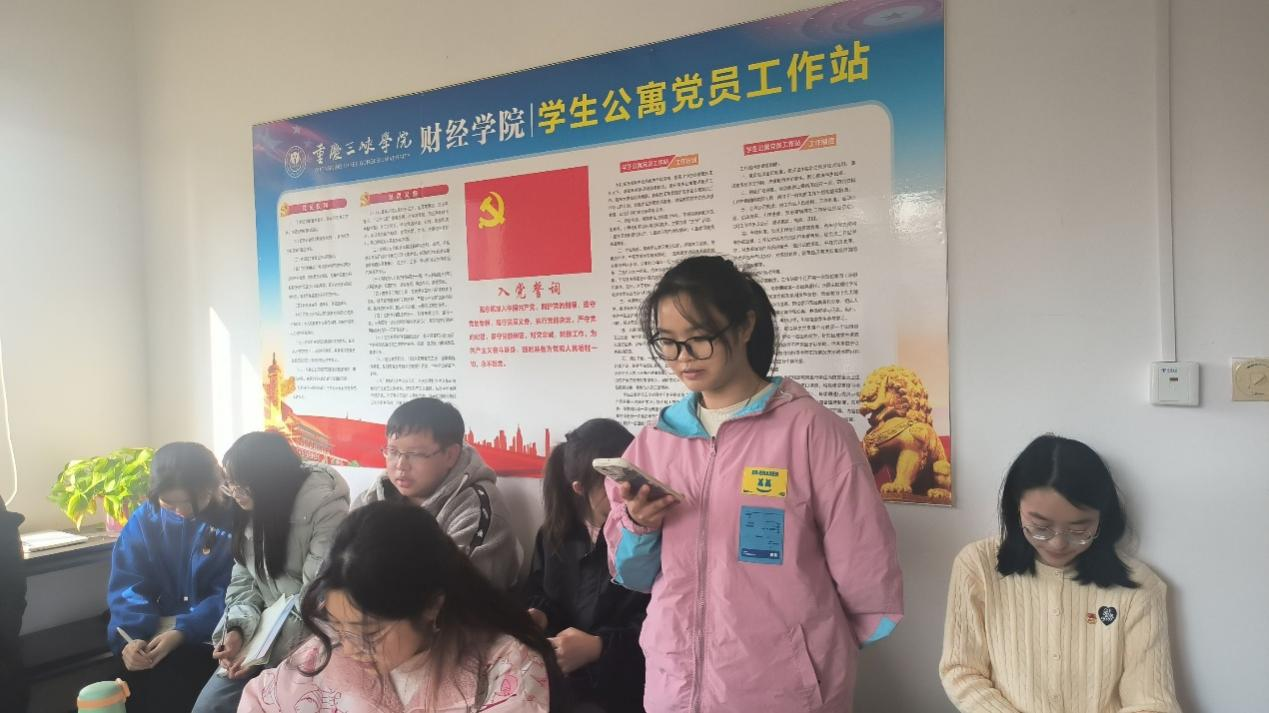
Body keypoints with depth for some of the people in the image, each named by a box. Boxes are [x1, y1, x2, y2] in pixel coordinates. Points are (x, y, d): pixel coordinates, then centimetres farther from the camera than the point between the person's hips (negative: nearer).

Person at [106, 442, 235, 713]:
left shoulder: (234, 520, -10)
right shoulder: (146, 518, 1)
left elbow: (229, 594, -11)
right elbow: (128, 584, -1)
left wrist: (182, 633, -25)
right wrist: (131, 637, -19)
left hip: (210, 634, -3)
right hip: (155, 630, 3)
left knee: (167, 676, -29)